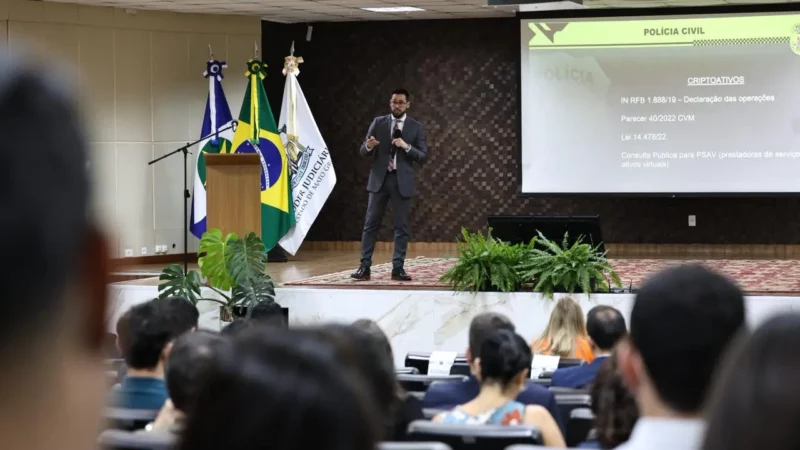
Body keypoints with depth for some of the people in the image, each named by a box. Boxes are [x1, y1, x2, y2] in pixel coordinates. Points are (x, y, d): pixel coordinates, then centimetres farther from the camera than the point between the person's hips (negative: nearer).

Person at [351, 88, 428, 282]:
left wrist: (406, 146, -17)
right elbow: (363, 152, 5)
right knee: (371, 224, 0)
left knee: (401, 226, 1)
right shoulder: (378, 122, 5)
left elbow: (423, 157, -1)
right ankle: (364, 267, 2)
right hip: (379, 179, 1)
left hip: (402, 181, -1)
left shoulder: (415, 127, 3)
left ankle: (398, 268, 6)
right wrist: (368, 145, -18)